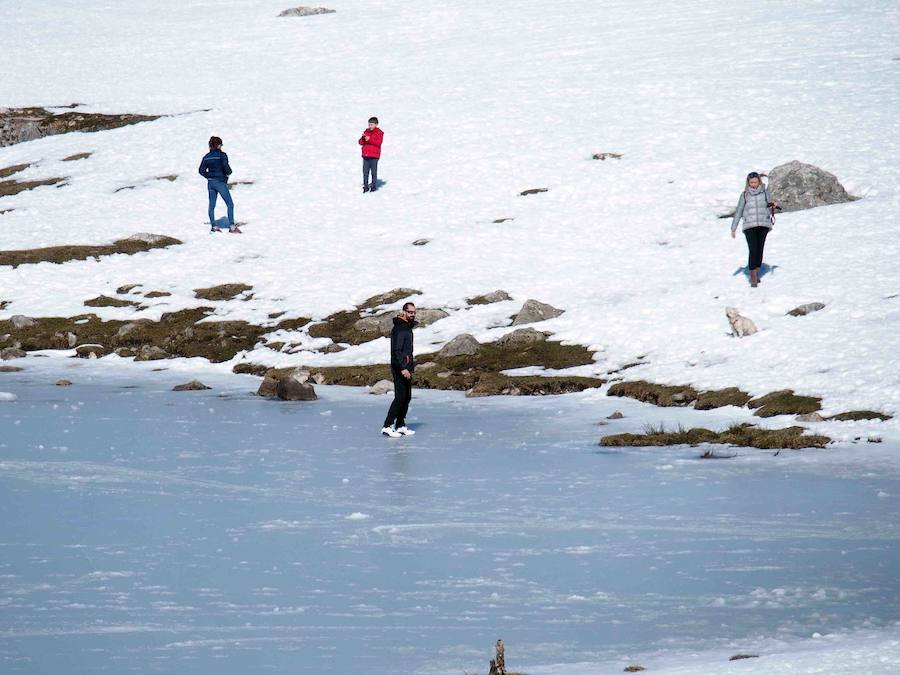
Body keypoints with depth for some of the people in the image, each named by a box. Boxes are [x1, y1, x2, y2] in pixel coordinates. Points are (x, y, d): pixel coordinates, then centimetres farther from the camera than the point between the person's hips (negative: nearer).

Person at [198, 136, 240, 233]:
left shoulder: (206, 157, 6)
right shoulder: (222, 155, -10)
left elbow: (201, 170, 4)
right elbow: (225, 167, -20)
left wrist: (209, 176, 13)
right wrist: (229, 172, 0)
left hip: (210, 183, 5)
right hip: (220, 182, -5)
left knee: (212, 205, 11)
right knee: (230, 204, 0)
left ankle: (213, 226, 12)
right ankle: (232, 226, -5)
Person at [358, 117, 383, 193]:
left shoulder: (379, 133, -2)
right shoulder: (366, 132, 12)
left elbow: (378, 142, -16)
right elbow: (360, 142, 10)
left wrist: (370, 139, -24)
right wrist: (363, 138, -11)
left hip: (374, 156, -5)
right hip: (366, 155, 5)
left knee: (374, 172, -1)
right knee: (365, 172, 3)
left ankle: (374, 186, 7)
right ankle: (365, 187, 8)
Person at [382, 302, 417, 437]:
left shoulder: (408, 327, 17)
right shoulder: (399, 328, -15)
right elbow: (396, 350, -22)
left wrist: (411, 366, 21)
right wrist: (403, 368, -28)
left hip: (406, 368, 10)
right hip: (399, 368, -10)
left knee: (407, 397, 10)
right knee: (400, 397, -12)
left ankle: (400, 426, 15)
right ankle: (387, 426, -12)